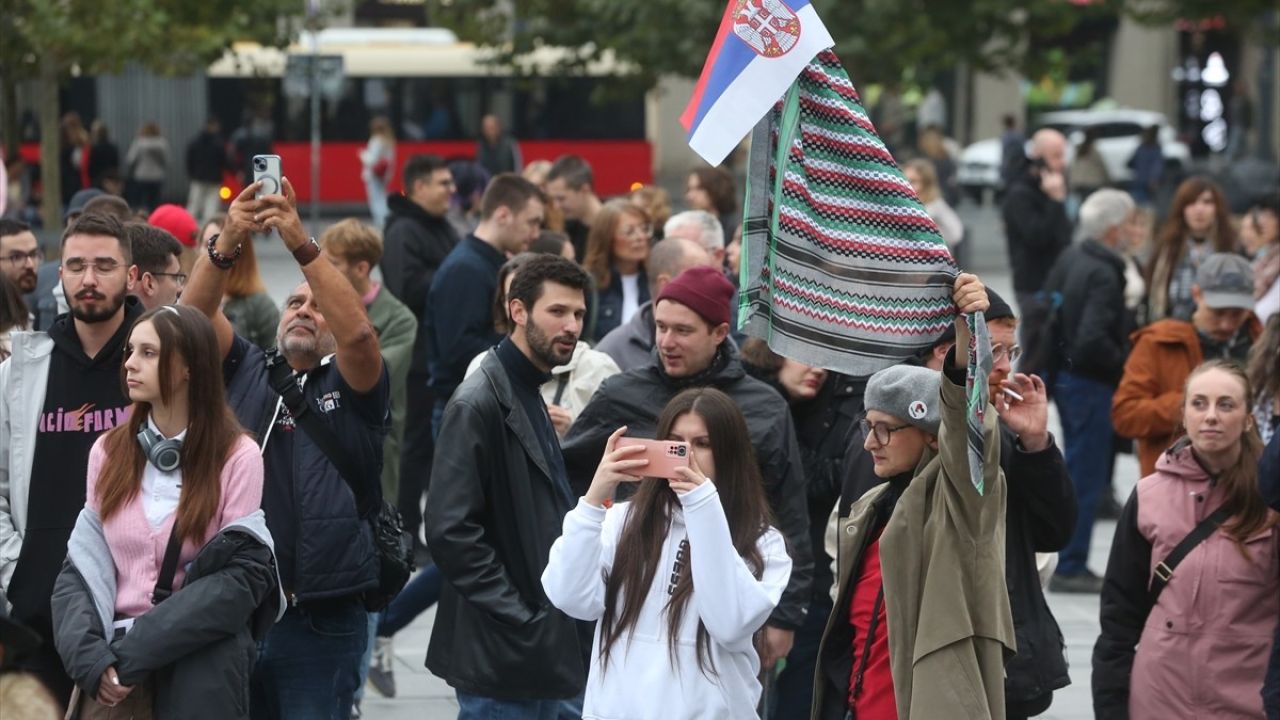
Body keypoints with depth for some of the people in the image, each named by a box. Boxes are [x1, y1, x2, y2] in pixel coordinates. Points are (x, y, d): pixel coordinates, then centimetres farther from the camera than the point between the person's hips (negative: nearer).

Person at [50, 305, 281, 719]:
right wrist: (92, 657, -13)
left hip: (201, 653, -2)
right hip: (115, 647, 2)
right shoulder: (108, 451, 10)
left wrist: (131, 655, -14)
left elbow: (240, 576, -9)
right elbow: (83, 566, 5)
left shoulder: (237, 456, -2)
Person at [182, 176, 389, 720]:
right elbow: (195, 314, -2)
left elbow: (358, 331, -15)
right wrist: (227, 244, -20)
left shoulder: (352, 388, 5)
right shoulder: (245, 374, 13)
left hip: (322, 621, -3)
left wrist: (301, 245, -23)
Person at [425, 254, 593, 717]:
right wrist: (521, 619, -20)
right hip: (502, 657, -9)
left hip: (544, 654, 9)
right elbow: (451, 530, -20)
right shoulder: (479, 404, -14)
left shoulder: (531, 397, 16)